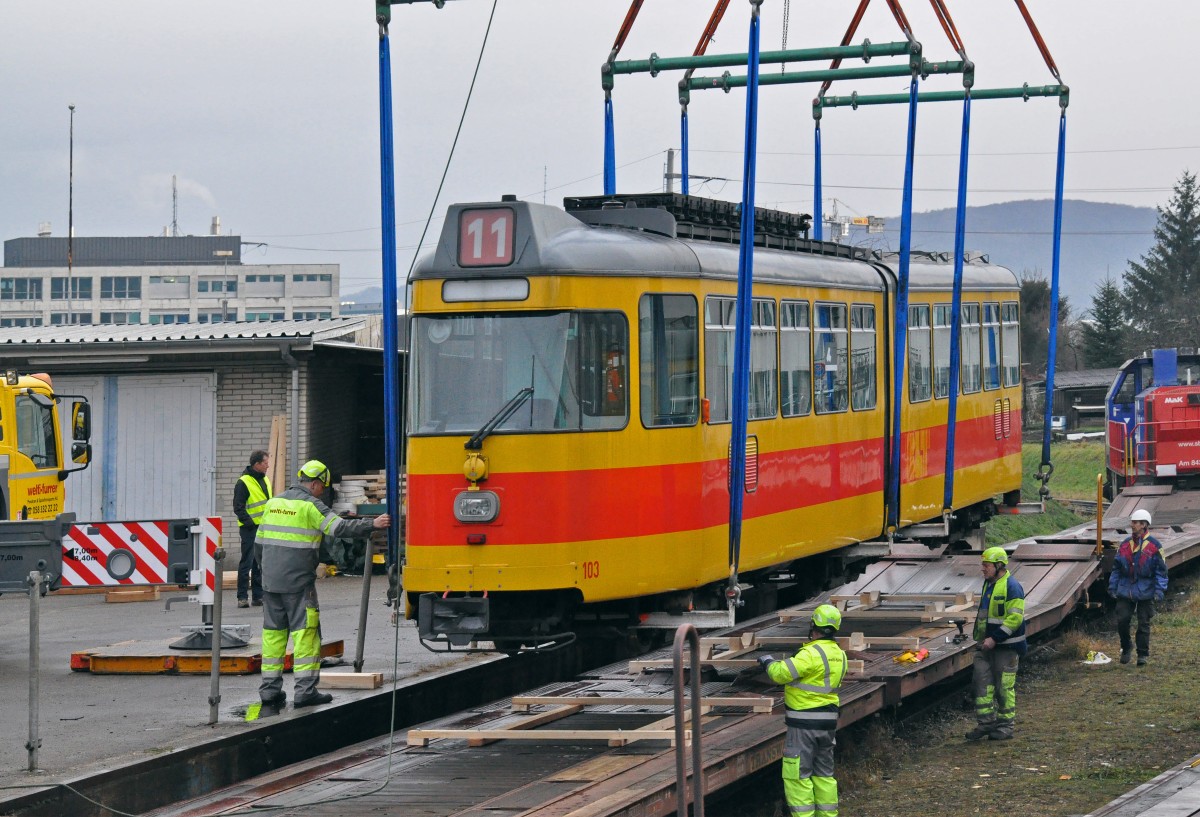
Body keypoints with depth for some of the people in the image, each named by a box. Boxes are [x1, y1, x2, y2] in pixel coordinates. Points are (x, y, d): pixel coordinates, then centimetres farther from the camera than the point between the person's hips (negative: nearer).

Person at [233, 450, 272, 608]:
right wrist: (249, 522, -19)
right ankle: (242, 597, -2)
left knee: (261, 564, 11)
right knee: (247, 563, -5)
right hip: (250, 529, -8)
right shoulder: (243, 483, -10)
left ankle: (258, 596, 16)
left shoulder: (265, 480, 15)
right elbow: (238, 508, -12)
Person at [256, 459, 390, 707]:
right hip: (298, 582, -7)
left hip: (270, 581, 7)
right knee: (305, 631, -3)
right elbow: (339, 527, -17)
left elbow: (259, 543, 18)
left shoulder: (274, 503, 14)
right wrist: (372, 524, -14)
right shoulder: (310, 505, -8)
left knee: (273, 631, 11)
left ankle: (269, 687, 11)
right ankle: (305, 689, -8)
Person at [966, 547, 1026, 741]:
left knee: (1004, 686, -1)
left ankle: (1005, 726, 8)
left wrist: (995, 638, -22)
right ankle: (986, 722, 9)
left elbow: (1015, 618, -21)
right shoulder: (988, 584, 14)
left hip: (1006, 646, -8)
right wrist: (981, 637, 19)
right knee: (982, 681, 3)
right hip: (988, 643, 8)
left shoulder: (1012, 587, -15)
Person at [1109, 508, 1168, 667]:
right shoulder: (1125, 545, 7)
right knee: (1122, 620, -2)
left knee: (1143, 624, 3)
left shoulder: (1154, 546, -6)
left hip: (1145, 593, -3)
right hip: (1125, 591, 4)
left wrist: (1159, 590, -10)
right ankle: (1126, 648, 18)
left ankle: (1143, 654, 13)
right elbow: (1116, 568, 13)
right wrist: (1113, 587, 10)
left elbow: (1161, 570, -4)